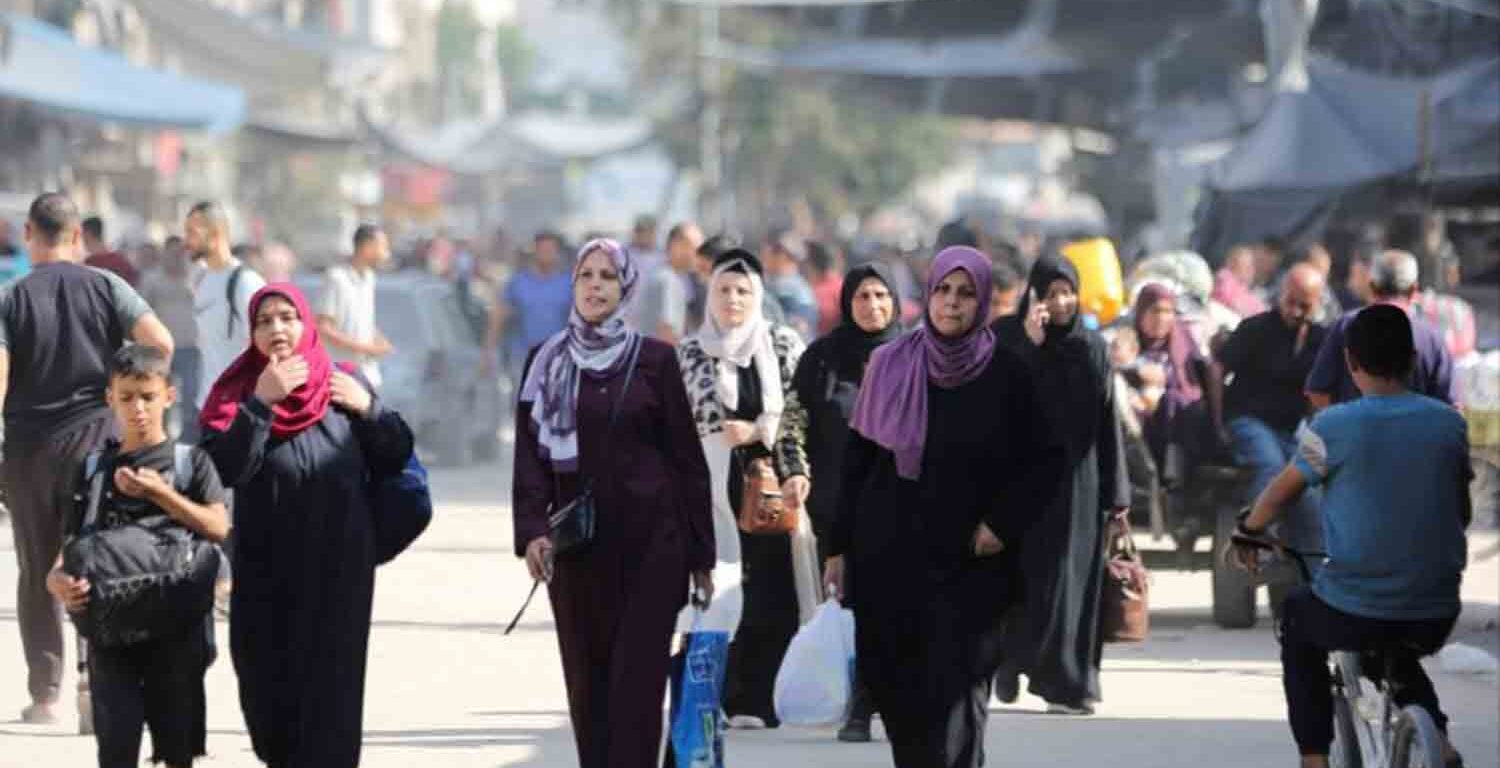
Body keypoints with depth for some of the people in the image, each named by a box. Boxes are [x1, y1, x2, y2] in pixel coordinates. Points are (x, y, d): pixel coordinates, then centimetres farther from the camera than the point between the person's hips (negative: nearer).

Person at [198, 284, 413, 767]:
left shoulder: (343, 385, 4)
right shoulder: (237, 392, 0)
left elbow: (397, 457, 6)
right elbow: (226, 468, -15)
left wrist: (368, 408, -8)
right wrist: (261, 401, -20)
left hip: (339, 567, 0)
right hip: (266, 568, 0)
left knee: (331, 684, -4)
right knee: (267, 681, 8)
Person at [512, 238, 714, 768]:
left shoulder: (654, 360, 1)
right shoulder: (547, 362, 8)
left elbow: (687, 458, 2)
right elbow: (531, 452, 4)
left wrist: (700, 552, 0)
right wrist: (531, 530, -12)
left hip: (649, 544, -3)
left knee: (636, 681, -8)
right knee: (586, 681, 3)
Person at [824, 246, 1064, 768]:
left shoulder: (1006, 376, -2)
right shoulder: (889, 366, 3)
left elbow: (1046, 461, 3)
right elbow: (856, 460, 6)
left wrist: (1003, 524, -10)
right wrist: (838, 546, 4)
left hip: (968, 563, -2)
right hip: (889, 556, 2)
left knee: (957, 692, -10)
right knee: (896, 688, 5)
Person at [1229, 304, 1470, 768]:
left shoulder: (1332, 427, -9)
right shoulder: (1449, 423, 1)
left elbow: (1281, 493, 5)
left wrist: (1248, 531, 26)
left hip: (1353, 611, -3)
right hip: (1435, 618, 3)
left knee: (1298, 620, 31)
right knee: (1396, 657, 37)